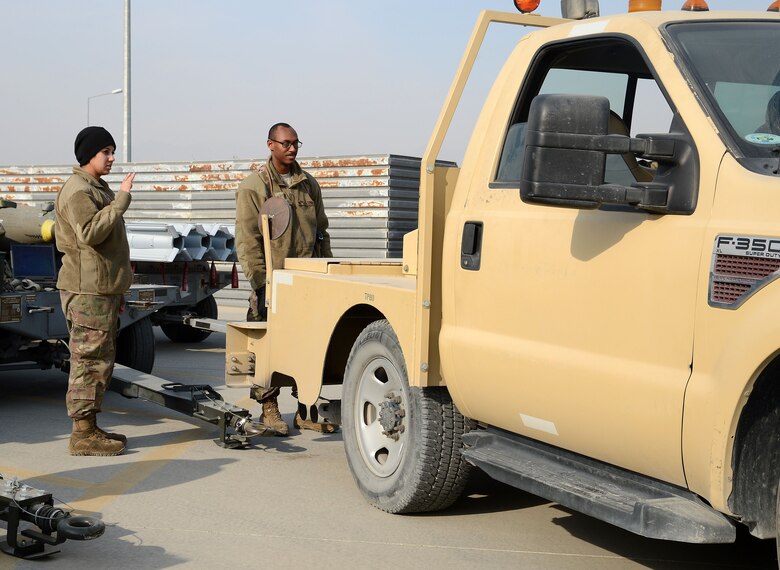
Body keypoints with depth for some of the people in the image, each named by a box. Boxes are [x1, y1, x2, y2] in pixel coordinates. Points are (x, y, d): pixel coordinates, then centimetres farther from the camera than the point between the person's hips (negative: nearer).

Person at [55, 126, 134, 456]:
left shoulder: (97, 188, 21)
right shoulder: (77, 191, -11)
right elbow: (90, 233, -26)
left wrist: (117, 289, 24)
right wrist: (121, 200, -24)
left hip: (102, 287, 10)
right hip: (87, 290, -10)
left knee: (100, 360, 13)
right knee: (90, 360, -9)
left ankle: (90, 427, 19)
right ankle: (82, 434, -6)